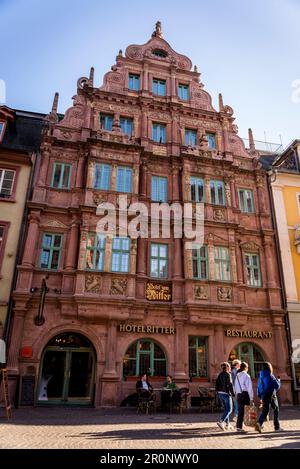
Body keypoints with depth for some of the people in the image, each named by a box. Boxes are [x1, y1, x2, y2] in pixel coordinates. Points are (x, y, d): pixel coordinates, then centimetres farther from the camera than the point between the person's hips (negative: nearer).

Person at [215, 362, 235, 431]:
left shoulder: (220, 374, 11)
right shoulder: (228, 374, -11)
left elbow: (217, 383, 11)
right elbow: (229, 384, -18)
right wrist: (233, 393, -12)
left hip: (220, 393, 8)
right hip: (226, 393, -8)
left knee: (226, 409, 17)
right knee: (229, 410, -2)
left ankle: (227, 424, 20)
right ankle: (221, 422, -15)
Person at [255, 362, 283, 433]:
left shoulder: (260, 377, 6)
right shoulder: (270, 376, -12)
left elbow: (259, 387, 10)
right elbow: (277, 386, -11)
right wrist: (278, 381, 9)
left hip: (264, 396, 5)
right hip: (271, 396, -5)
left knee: (265, 411, 3)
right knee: (276, 410, 14)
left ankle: (259, 423, -20)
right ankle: (277, 427, 20)